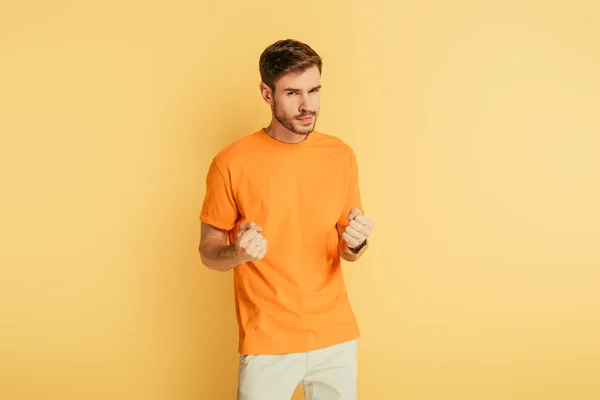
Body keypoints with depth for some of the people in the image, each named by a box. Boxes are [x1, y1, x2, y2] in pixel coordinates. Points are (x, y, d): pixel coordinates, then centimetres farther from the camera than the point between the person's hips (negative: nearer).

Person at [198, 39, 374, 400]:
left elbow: (346, 252, 7)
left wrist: (355, 243, -15)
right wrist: (237, 252, -23)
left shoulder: (341, 156, -1)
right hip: (267, 343, -3)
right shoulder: (232, 163, -11)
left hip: (337, 337, 3)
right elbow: (208, 251, -2)